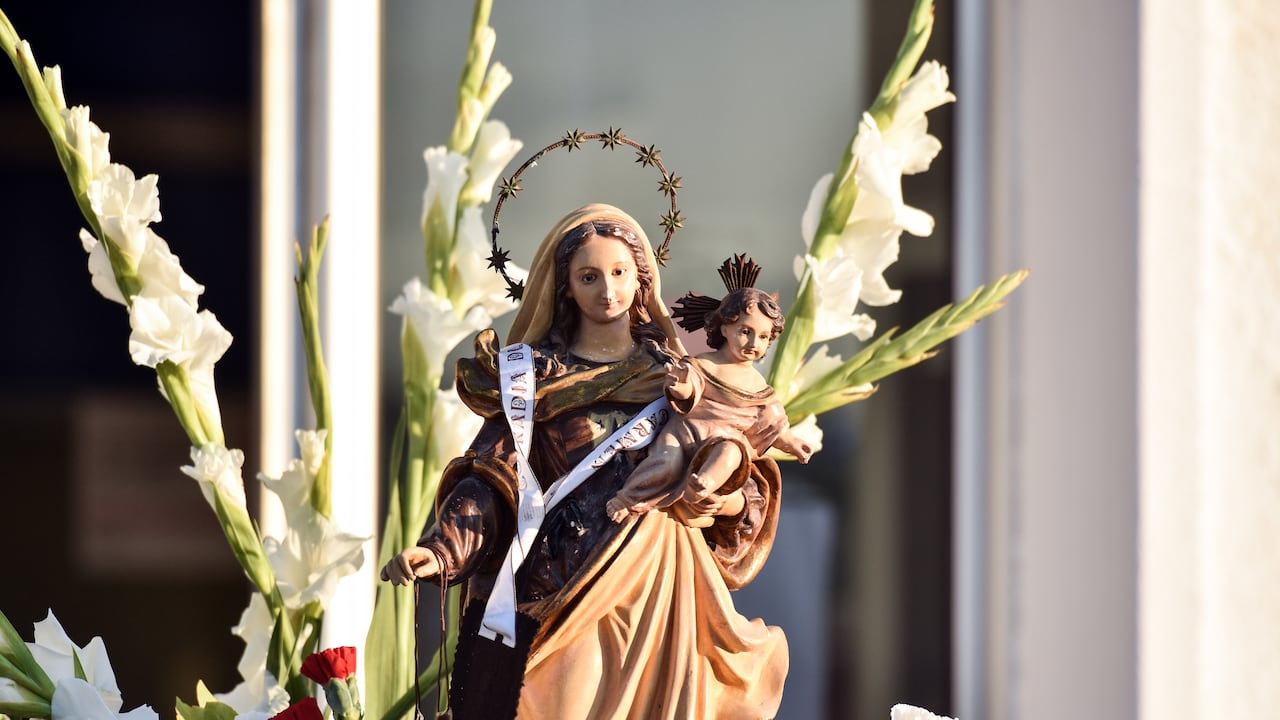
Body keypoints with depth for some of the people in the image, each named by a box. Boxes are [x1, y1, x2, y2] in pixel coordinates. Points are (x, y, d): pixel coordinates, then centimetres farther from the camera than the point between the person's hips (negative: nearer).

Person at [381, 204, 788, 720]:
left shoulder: (672, 373, 11)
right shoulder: (537, 377, 3)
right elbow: (492, 477, -8)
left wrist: (736, 501, -10)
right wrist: (441, 551, -24)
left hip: (656, 594, 2)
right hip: (562, 595, -2)